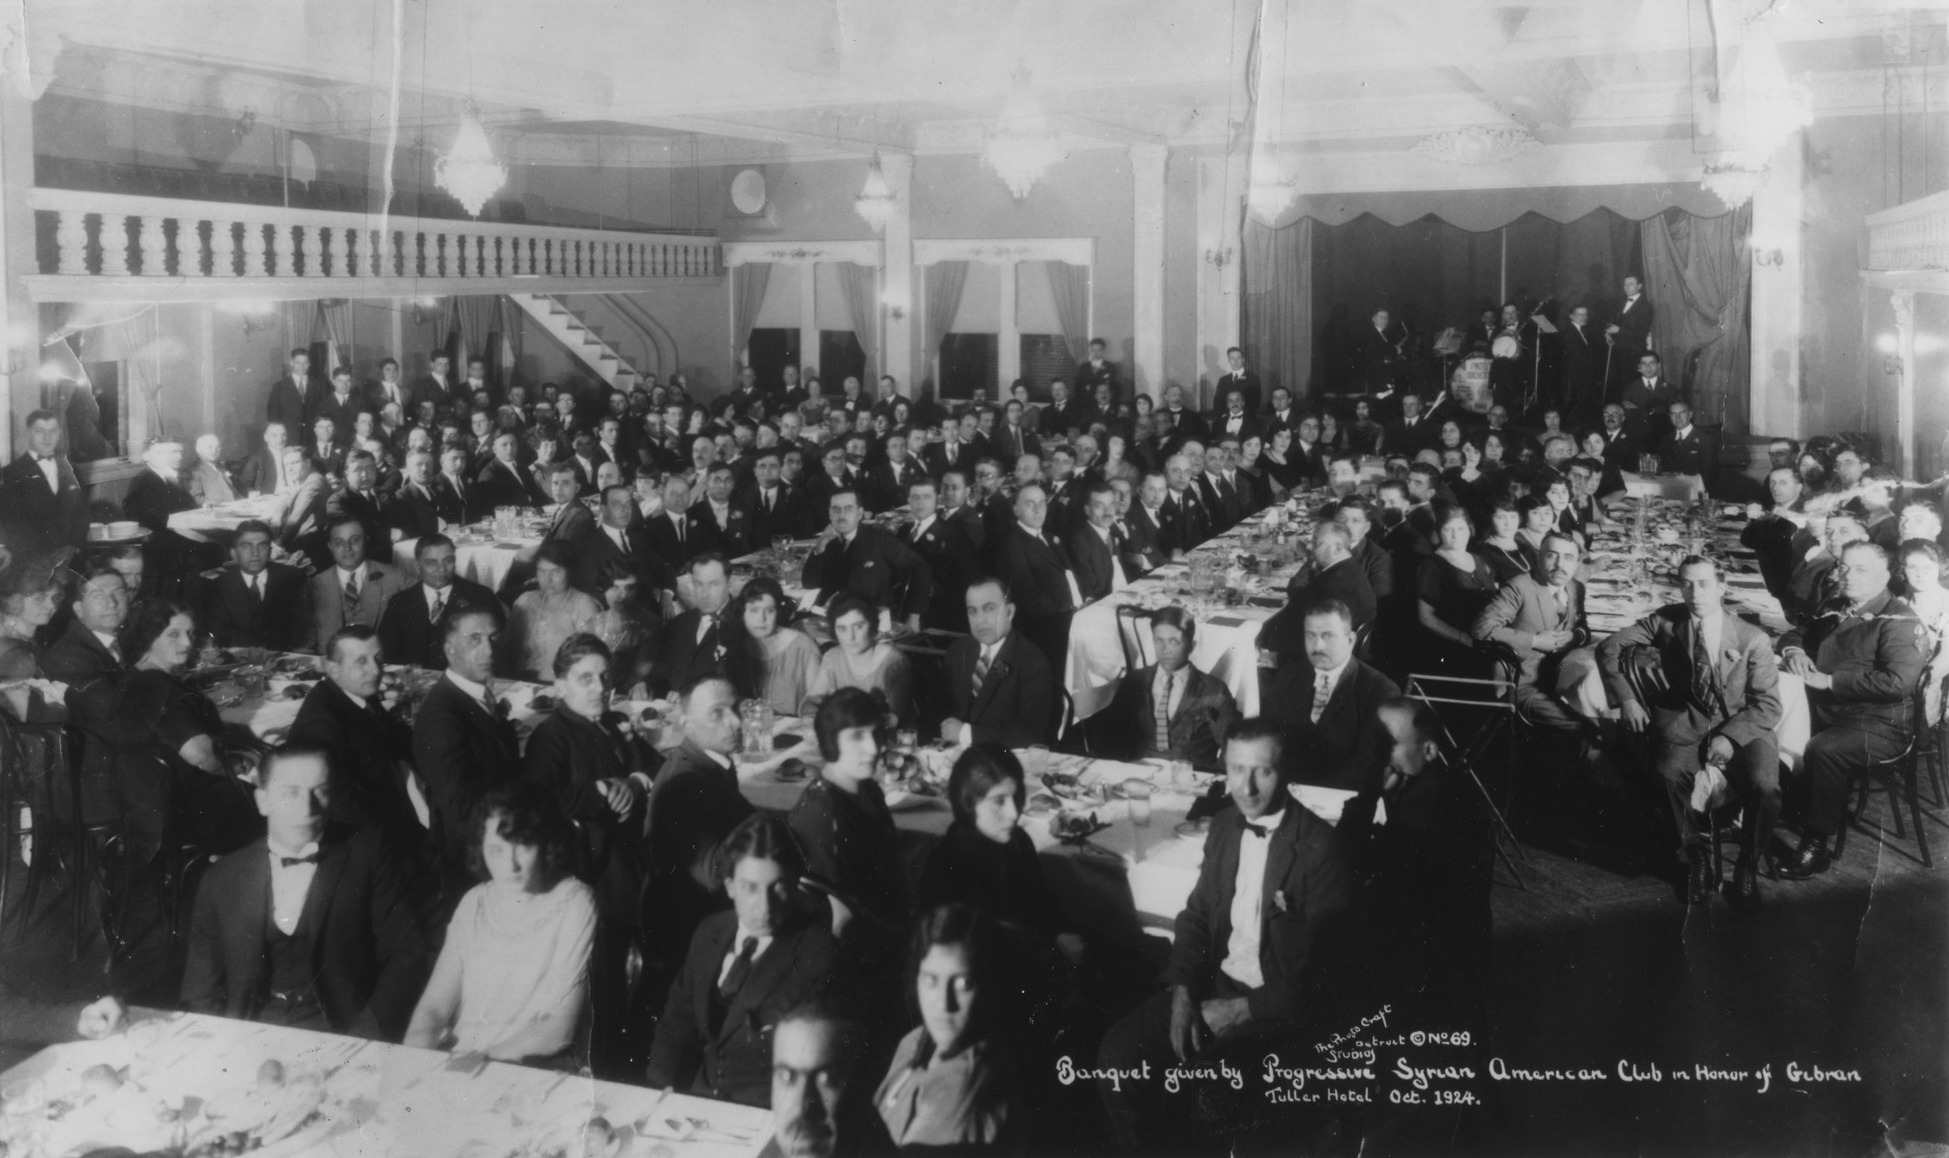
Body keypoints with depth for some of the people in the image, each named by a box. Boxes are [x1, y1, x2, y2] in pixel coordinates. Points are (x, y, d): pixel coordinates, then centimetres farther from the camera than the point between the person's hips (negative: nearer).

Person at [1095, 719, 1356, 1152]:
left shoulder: (1321, 847, -16)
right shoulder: (1223, 827, 5)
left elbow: (1318, 969, -17)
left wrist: (1241, 1012, -17)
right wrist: (1183, 993, -5)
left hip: (1281, 1005, -6)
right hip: (1216, 983, 6)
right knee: (1118, 1050, -10)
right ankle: (1141, 1149, 10)